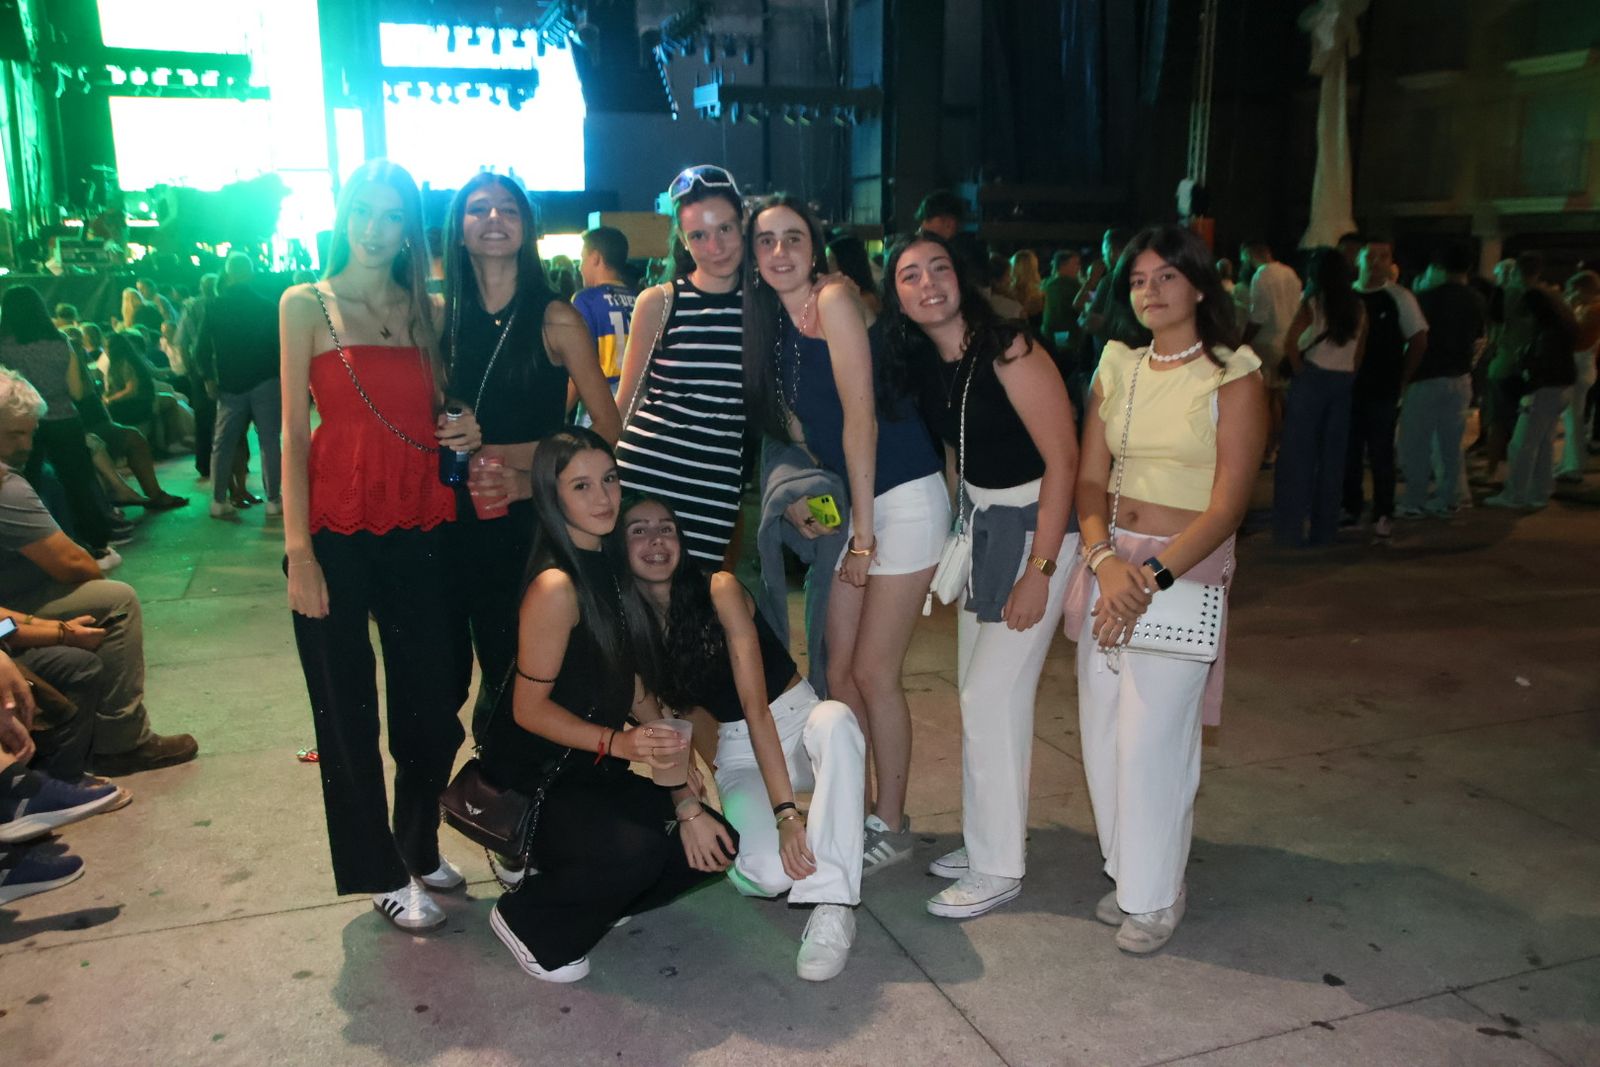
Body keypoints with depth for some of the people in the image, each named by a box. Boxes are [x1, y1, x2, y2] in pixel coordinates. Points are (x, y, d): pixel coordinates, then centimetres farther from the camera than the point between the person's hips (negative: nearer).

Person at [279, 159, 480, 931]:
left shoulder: (425, 310, 11)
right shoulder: (306, 305, 1)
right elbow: (293, 432, -4)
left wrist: (463, 433, -5)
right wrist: (298, 551, -11)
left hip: (419, 526, 4)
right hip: (338, 527, -3)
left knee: (433, 699, 7)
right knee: (347, 710, 6)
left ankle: (419, 845, 30)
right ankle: (382, 873, 21)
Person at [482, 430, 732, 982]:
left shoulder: (614, 569, 4)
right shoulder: (557, 587, -20)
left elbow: (637, 692, 5)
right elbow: (529, 708, -16)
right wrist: (620, 743, -28)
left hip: (594, 770, 8)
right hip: (531, 778, -8)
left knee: (714, 845, -4)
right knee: (635, 851, -31)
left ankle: (568, 883, 14)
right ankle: (524, 918, -1)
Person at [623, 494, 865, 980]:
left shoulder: (718, 589, -16)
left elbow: (755, 703, -23)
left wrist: (788, 810, -28)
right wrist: (688, 810, -19)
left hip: (798, 719, -2)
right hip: (738, 753, 2)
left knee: (835, 718, -40)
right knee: (764, 875, -28)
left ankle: (831, 903, -34)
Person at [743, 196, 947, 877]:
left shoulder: (832, 300, -13)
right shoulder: (768, 320, 10)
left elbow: (860, 418, -16)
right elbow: (797, 427, 12)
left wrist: (864, 532, -13)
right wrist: (796, 498, -5)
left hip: (903, 497, -7)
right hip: (849, 503, 7)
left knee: (874, 672, -2)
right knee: (839, 671, 8)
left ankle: (891, 825, 15)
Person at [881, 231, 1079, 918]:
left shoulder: (1008, 351, -19)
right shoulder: (923, 365, 2)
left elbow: (1063, 458, -20)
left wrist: (1039, 569, -22)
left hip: (1036, 526, -8)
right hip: (978, 523, 8)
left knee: (995, 694, -7)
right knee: (976, 691, 13)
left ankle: (998, 868, 8)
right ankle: (985, 838, 29)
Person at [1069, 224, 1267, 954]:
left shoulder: (1233, 377, -6)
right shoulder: (1118, 368, 8)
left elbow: (1228, 505, -13)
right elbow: (1090, 478, 4)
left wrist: (1152, 578, -21)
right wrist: (1106, 559, -13)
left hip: (1185, 570, -5)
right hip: (1109, 563, 5)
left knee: (1153, 738, -2)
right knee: (1103, 732, 9)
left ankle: (1156, 894, 18)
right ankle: (1126, 871, 28)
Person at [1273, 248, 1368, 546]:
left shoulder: (1313, 302, -6)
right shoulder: (1358, 307, 8)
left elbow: (1291, 344, -17)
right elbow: (1360, 351, 8)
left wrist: (1298, 370, -5)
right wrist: (1348, 377, 13)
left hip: (1312, 378, -4)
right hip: (1343, 382, 5)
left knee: (1298, 454, 0)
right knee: (1332, 456, 10)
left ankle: (1292, 529, 0)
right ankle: (1324, 529, 15)